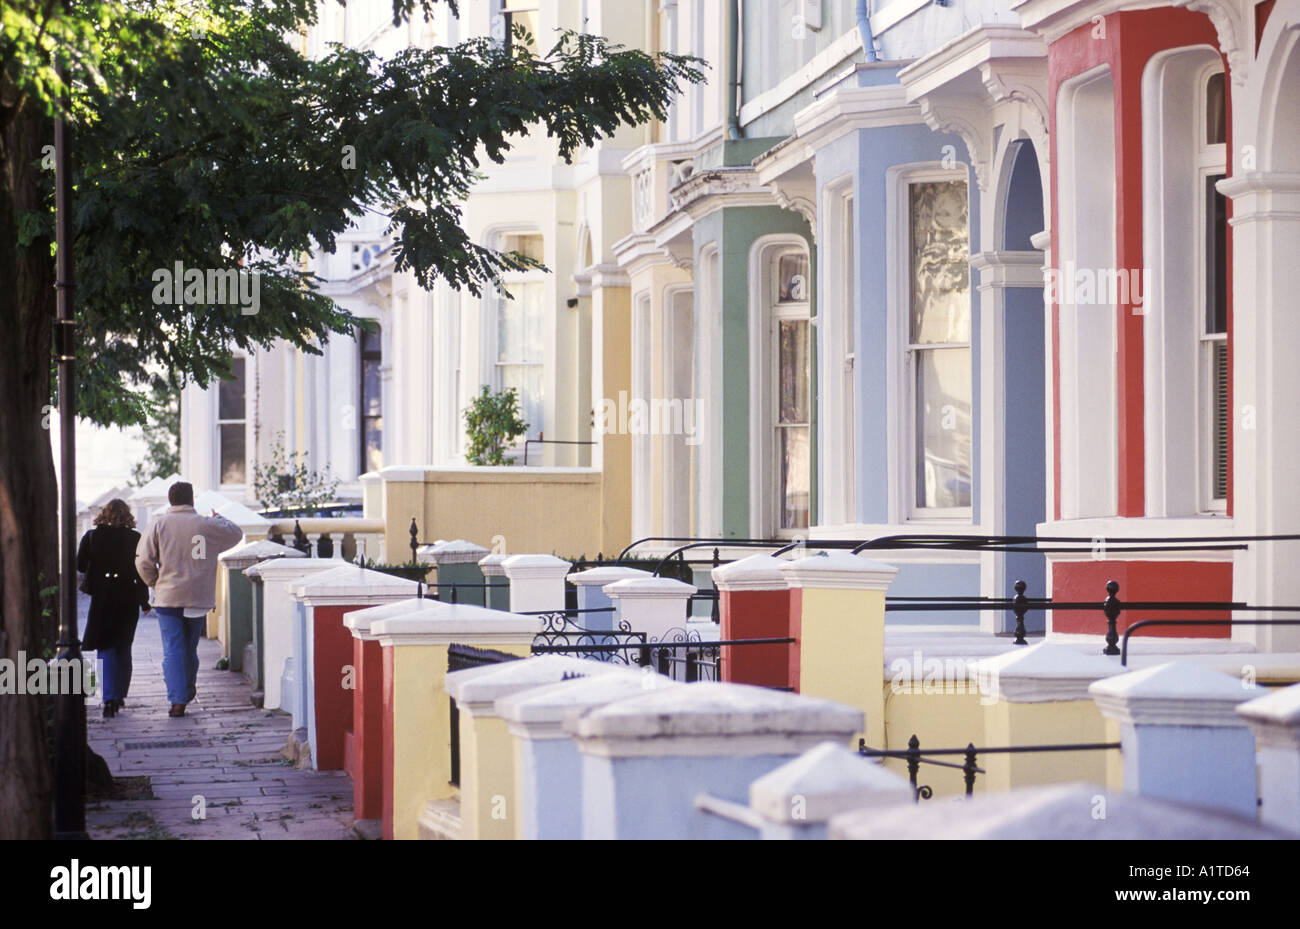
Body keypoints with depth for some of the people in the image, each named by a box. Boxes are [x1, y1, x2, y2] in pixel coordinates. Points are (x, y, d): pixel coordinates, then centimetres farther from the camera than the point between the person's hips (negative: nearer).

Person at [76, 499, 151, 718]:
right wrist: (144, 601, 4)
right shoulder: (135, 539, -4)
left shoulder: (91, 537, -4)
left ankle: (110, 698, -13)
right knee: (123, 647, 15)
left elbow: (80, 566, -1)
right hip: (128, 598, 1)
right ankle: (120, 694, 20)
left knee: (106, 648, 2)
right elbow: (142, 571, -4)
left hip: (102, 598, -1)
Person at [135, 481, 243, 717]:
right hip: (199, 598, 2)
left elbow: (144, 561, -6)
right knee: (190, 648, 18)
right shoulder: (207, 525, 0)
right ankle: (189, 689, 32)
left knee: (172, 650, -2)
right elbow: (236, 534, 18)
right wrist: (218, 518, 36)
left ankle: (177, 700, -11)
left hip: (168, 597, -2)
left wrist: (155, 583, 11)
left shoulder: (158, 524, -3)